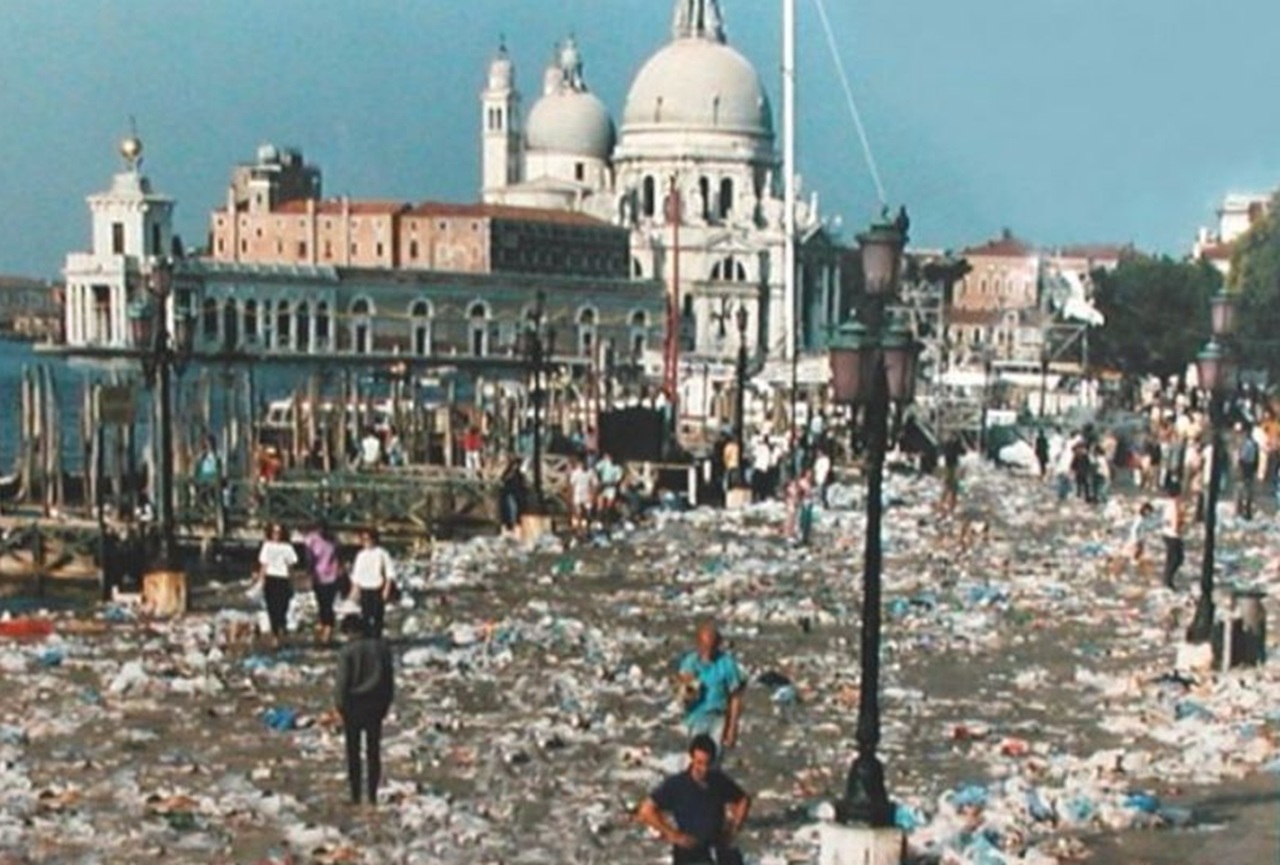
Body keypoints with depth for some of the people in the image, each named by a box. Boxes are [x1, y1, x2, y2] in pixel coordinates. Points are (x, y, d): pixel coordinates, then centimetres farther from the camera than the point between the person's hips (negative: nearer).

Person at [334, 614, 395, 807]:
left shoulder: (348, 651, -14)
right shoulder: (382, 646, -1)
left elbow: (342, 682, -14)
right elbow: (390, 677, 3)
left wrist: (340, 705, -1)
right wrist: (385, 704, 11)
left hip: (354, 706, -3)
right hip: (376, 706, 3)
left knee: (353, 752, 7)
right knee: (374, 751, 10)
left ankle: (355, 796, 8)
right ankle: (372, 795, 12)